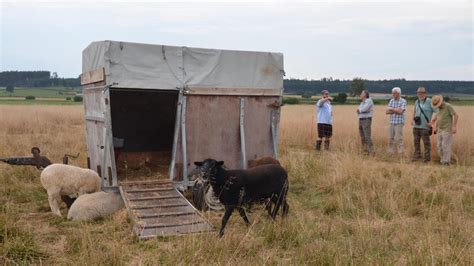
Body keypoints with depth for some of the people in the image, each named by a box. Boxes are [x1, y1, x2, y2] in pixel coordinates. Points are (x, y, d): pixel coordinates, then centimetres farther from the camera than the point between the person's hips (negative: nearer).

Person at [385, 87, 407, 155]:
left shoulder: (403, 101, -4)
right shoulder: (391, 101, 11)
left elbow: (400, 111, -18)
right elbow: (387, 112, 4)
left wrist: (391, 109, -5)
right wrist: (395, 110, -10)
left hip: (399, 123, -5)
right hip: (392, 123, 5)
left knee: (398, 139, -8)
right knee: (390, 138, 7)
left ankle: (400, 154, -3)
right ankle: (390, 152, 16)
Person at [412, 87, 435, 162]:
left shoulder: (429, 102, -8)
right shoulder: (417, 102, 12)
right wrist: (412, 119, 16)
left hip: (425, 126, -6)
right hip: (416, 126, 6)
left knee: (426, 143, 0)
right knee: (416, 142, 12)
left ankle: (427, 157, 9)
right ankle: (417, 155, 23)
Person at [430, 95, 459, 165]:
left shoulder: (448, 106, -16)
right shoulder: (439, 108, 9)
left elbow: (456, 115, -17)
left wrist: (454, 126, -21)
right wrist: (435, 127, 18)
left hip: (447, 130, -8)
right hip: (440, 130, 8)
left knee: (446, 146, -6)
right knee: (440, 146, 8)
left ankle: (446, 161, 1)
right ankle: (443, 159, 18)